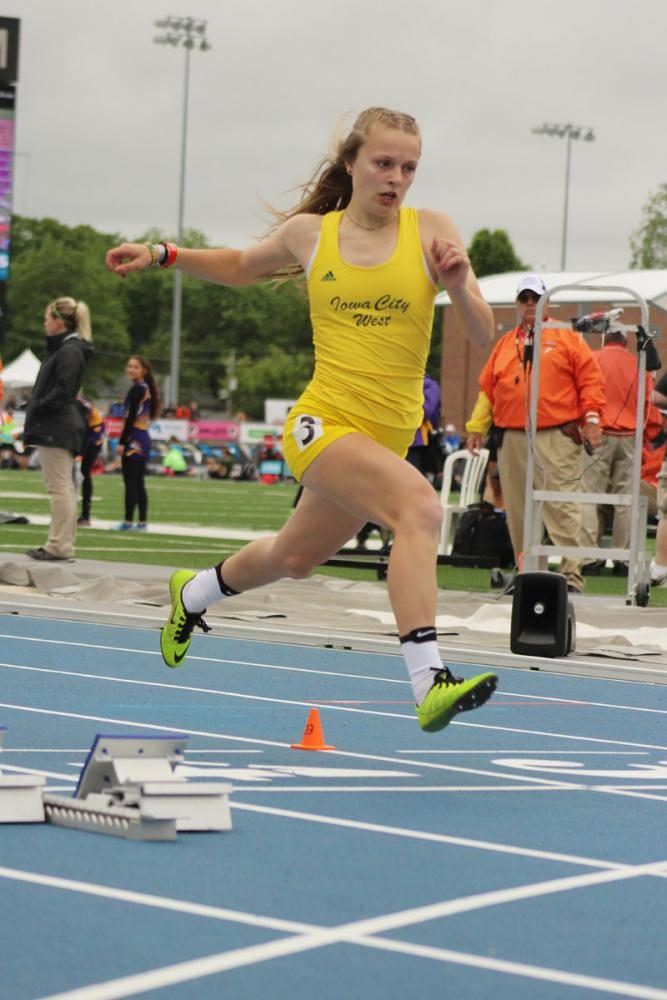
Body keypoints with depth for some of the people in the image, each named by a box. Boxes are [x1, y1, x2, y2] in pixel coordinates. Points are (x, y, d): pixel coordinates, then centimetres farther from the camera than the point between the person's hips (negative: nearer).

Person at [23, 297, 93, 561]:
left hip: (56, 429, -10)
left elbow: (61, 391, -21)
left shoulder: (69, 351, -14)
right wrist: (35, 409, 8)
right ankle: (62, 544, 15)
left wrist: (36, 410, -13)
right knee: (63, 487, 11)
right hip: (58, 428, 10)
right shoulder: (63, 348, 17)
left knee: (59, 487, -9)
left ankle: (59, 546, -8)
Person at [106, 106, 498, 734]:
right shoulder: (309, 233, 1)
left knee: (295, 559, 24)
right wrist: (163, 255, 13)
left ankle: (192, 595, 56)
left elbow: (484, 335, -3)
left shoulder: (430, 230, -1)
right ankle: (428, 682, -38)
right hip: (322, 422, -4)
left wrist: (458, 285, -21)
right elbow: (241, 268, 23)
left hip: (388, 436, 4)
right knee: (419, 506, -31)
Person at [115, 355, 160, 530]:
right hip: (143, 439, 9)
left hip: (134, 439, -9)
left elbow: (130, 418, -16)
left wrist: (122, 442, -16)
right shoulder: (146, 389, 17)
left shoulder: (137, 389, -11)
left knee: (131, 482, -10)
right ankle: (142, 521, 10)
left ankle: (128, 521, -12)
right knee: (138, 483, 10)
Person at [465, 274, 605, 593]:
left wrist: (591, 418, -8)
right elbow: (487, 388, 19)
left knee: (561, 506, -10)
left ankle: (572, 574, -11)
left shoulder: (567, 338, 6)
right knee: (518, 509, 5)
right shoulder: (505, 344, 18)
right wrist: (476, 427, 12)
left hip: (557, 437, -5)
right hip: (512, 438, 5)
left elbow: (590, 380, 1)